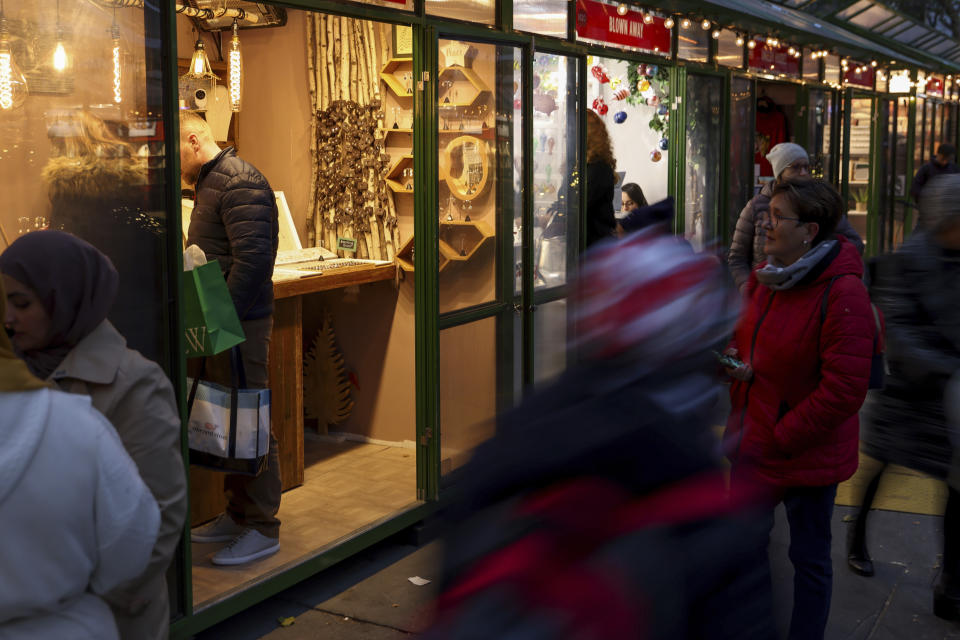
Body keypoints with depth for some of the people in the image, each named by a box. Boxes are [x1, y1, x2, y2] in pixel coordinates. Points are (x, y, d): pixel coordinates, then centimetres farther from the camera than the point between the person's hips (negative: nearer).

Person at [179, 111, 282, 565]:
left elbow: (253, 259, -23)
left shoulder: (240, 183, -14)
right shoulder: (209, 183, 18)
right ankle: (238, 514, 25)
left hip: (242, 322, -10)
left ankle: (262, 527, 6)